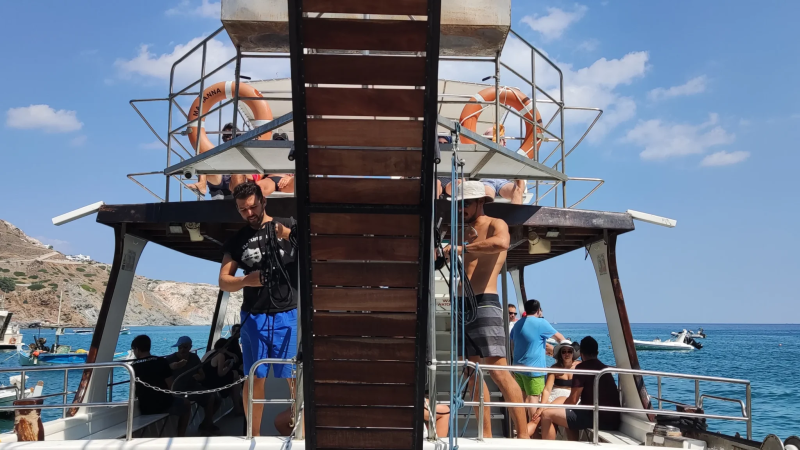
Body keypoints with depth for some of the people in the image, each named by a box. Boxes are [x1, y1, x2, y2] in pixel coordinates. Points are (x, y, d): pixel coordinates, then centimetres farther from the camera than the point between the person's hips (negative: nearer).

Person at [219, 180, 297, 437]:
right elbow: (224, 282, 7)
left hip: (288, 315, -2)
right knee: (254, 378, 5)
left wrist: (288, 235, -24)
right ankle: (254, 435, 17)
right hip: (253, 317, 2)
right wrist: (246, 280, -14)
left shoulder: (288, 226, 5)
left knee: (295, 377, -5)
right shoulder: (236, 241, 11)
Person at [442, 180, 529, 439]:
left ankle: (523, 435, -7)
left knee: (499, 373, -11)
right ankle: (486, 435, 12)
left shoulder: (495, 225, -2)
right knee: (473, 374, 7)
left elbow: (501, 243, -27)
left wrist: (462, 249, -21)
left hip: (484, 306, -8)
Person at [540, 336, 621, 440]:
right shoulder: (604, 368, 21)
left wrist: (558, 410, 14)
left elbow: (573, 400, -5)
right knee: (570, 417, 32)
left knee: (547, 415, -7)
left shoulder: (583, 367, -3)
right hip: (613, 419, 9)